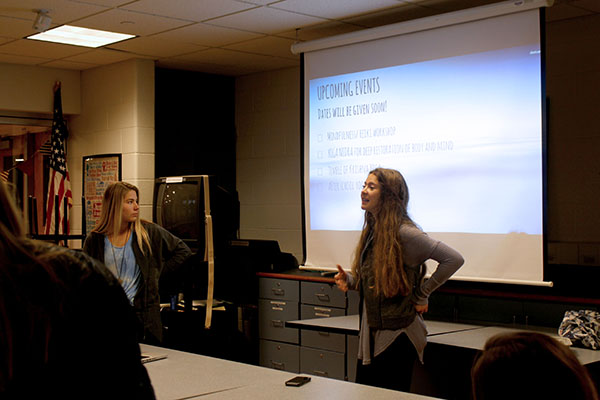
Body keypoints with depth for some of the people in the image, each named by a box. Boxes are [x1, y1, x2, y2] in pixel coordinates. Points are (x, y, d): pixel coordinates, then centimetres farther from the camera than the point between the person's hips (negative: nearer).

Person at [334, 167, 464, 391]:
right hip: (370, 335, 8)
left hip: (396, 337, -8)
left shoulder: (404, 233, -16)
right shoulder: (371, 232, 10)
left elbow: (453, 259, -21)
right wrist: (349, 280, -1)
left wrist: (421, 295, -13)